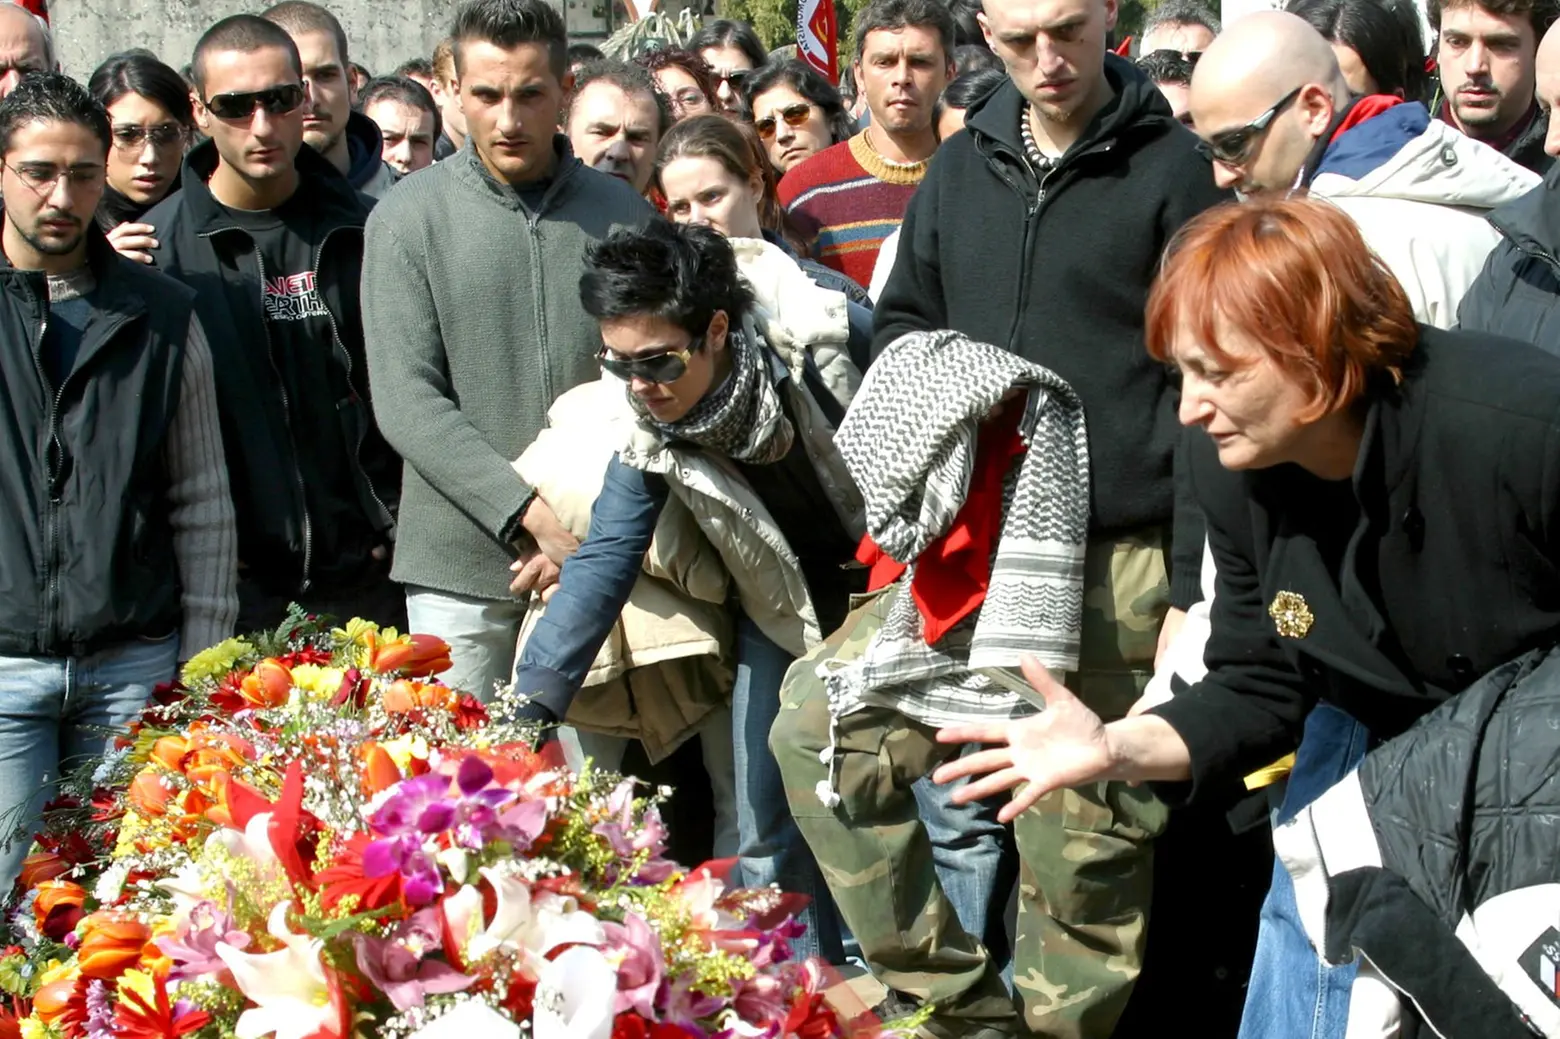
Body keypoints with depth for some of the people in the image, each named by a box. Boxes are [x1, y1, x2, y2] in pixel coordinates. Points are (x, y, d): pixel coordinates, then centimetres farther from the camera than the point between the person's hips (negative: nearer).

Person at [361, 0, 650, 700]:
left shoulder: (622, 215, 6)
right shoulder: (407, 219, 1)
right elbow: (406, 403, -6)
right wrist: (531, 514, -15)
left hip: (596, 560, 1)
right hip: (461, 567, -1)